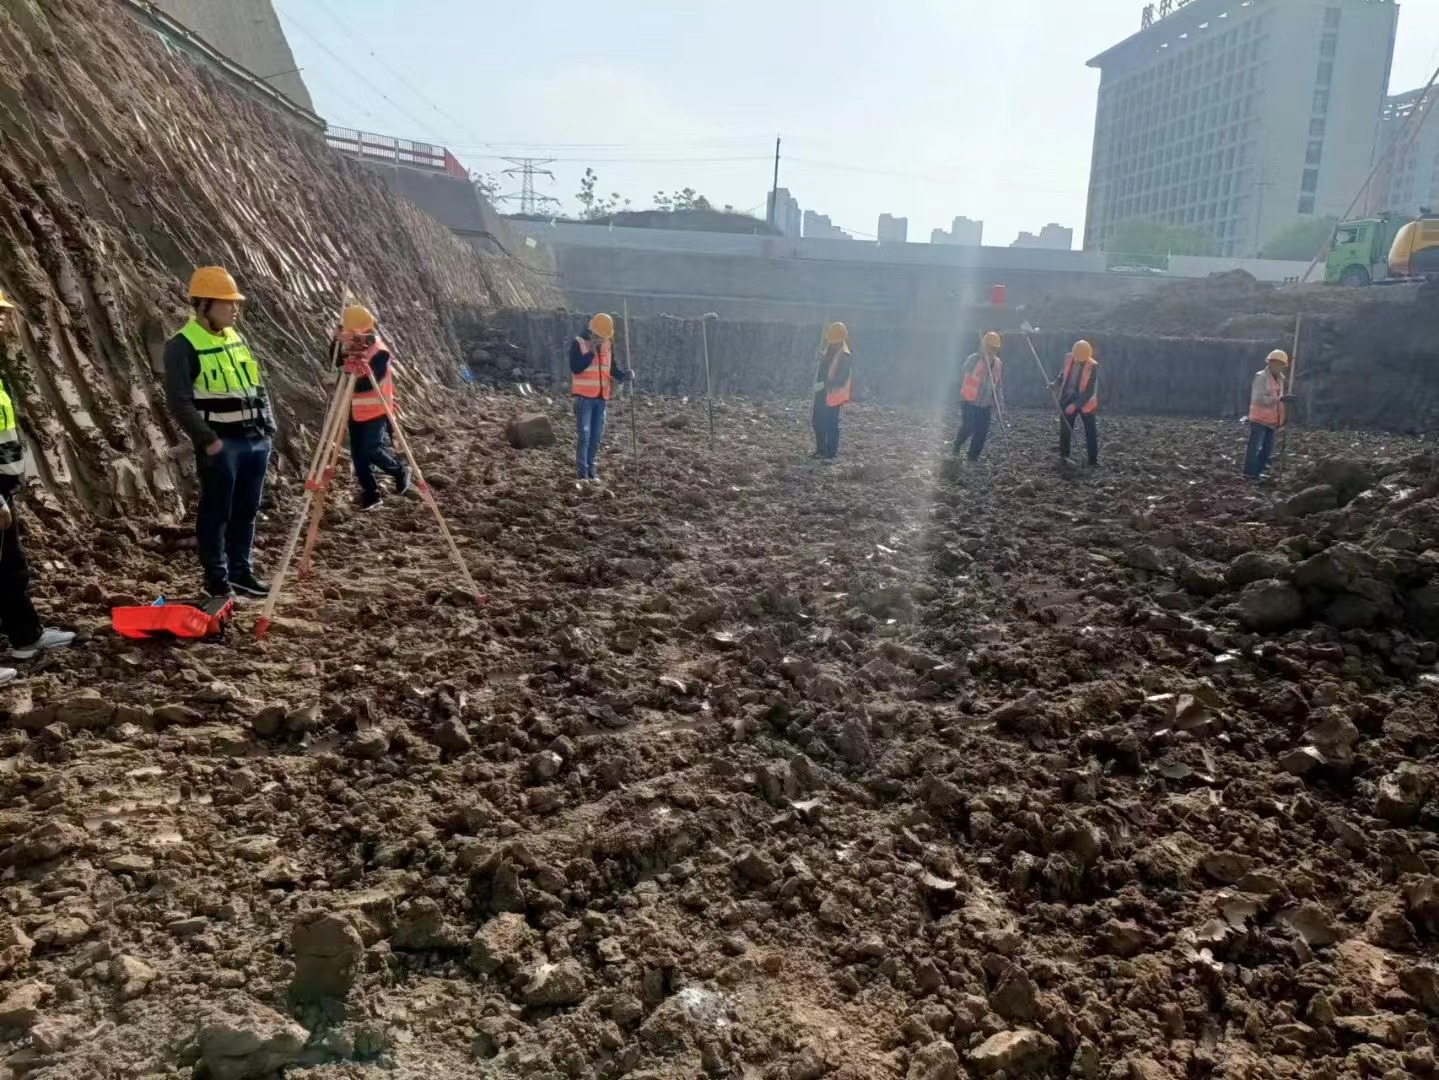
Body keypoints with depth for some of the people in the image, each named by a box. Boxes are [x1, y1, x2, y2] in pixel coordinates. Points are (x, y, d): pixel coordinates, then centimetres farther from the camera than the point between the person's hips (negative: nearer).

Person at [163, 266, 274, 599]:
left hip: (255, 440, 7)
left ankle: (241, 572, 23)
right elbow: (179, 401, -14)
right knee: (217, 513, 2)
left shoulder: (236, 338, 14)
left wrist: (268, 427, 10)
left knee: (246, 511, 12)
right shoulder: (183, 345, -9)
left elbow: (257, 386, 19)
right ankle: (216, 579, 12)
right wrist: (207, 439, -17)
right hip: (221, 444, -7)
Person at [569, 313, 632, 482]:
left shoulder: (607, 345, 10)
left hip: (602, 397, 6)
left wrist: (625, 374, -6)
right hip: (584, 397, -6)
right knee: (584, 435, -8)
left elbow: (613, 368, 14)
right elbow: (575, 368, -19)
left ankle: (591, 468, 19)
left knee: (597, 436, 9)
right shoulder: (578, 344, -7)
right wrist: (591, 352, -22)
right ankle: (582, 471, -4)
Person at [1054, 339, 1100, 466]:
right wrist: (1056, 384, -8)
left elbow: (1091, 391, -21)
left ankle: (1093, 459, 9)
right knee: (1065, 429, 9)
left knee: (1091, 431, 1)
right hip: (1067, 399, 3)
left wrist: (1076, 404, -27)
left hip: (1085, 402, -3)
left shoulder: (1093, 366, -20)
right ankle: (1063, 456, 23)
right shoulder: (1068, 359, -7)